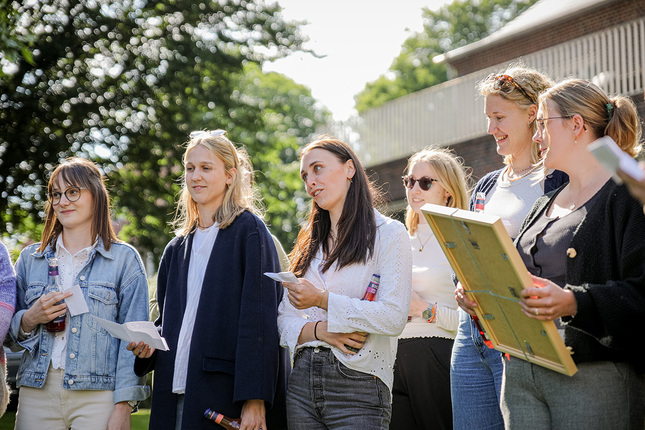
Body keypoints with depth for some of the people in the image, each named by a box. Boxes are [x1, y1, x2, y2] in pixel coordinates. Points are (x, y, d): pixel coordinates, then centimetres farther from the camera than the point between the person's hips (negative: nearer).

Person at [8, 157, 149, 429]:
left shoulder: (124, 259, 3)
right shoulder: (30, 258, 14)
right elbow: (10, 334, 17)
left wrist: (123, 406, -10)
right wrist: (30, 319, -5)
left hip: (97, 396, -3)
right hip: (37, 393, 3)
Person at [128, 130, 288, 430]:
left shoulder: (248, 231, -3)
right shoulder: (177, 248, 17)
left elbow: (259, 315, -11)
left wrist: (254, 398, -18)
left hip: (226, 394, -6)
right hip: (175, 394, 6)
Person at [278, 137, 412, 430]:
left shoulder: (389, 234, 0)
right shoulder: (309, 245, 17)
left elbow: (394, 317, -12)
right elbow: (284, 319, 12)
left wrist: (324, 300, -16)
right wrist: (318, 330, -8)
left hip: (358, 384, -5)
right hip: (302, 381, 5)